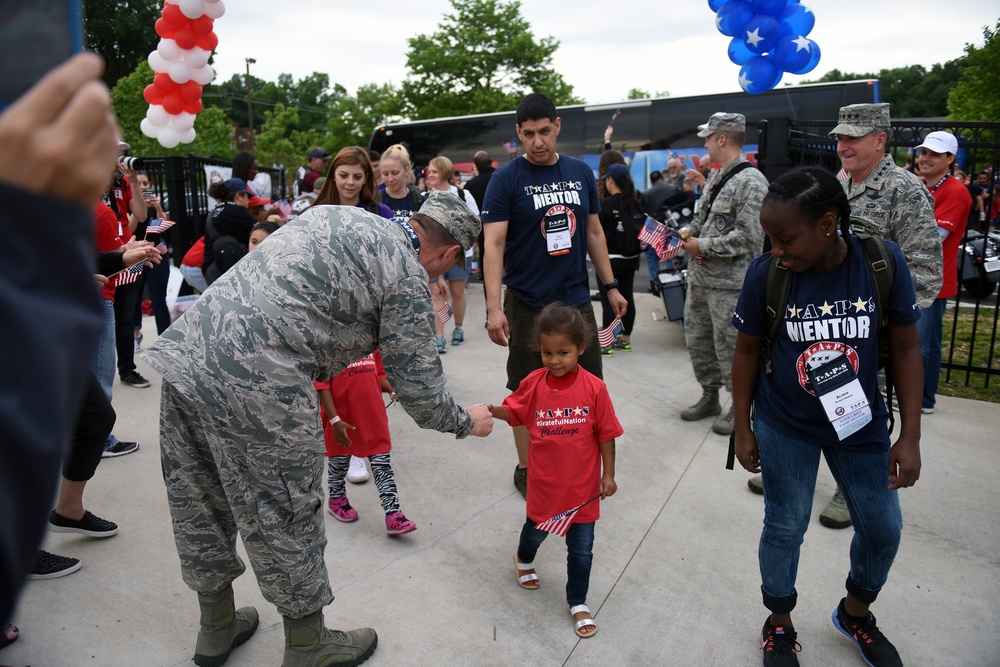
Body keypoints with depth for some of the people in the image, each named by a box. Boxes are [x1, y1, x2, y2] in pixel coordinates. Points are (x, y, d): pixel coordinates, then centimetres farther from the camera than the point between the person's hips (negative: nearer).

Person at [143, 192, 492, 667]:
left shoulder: (337, 214, 21)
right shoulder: (408, 279, -2)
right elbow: (421, 395, 1)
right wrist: (467, 422, 22)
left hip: (185, 348, 9)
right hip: (254, 388, -9)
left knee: (201, 509, 22)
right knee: (284, 519, 11)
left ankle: (217, 628, 45)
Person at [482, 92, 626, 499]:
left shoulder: (581, 173, 7)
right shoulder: (506, 179, -7)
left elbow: (593, 232, 14)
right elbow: (494, 244, -14)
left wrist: (610, 286, 11)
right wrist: (494, 307, -23)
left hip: (576, 298, 4)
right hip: (528, 303, -4)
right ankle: (526, 469, 23)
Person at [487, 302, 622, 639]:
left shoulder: (594, 388, -15)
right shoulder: (534, 383, -10)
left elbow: (606, 434, -7)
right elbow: (515, 412, 4)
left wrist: (608, 475, -4)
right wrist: (493, 411, -16)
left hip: (583, 486, -1)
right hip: (545, 483, 2)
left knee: (581, 549, 12)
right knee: (536, 530, 24)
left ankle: (578, 603, 34)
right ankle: (524, 560, 59)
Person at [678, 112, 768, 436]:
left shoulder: (751, 182, -15)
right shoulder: (715, 177, 14)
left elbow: (748, 236, -23)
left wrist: (704, 246, -16)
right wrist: (690, 237, 5)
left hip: (730, 282, -9)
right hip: (700, 278, 9)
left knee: (730, 348, 1)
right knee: (697, 341, 16)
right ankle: (709, 397, 33)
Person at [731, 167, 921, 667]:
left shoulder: (883, 261, -17)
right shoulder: (764, 274, -19)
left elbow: (905, 348, -7)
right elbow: (747, 352, -5)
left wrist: (910, 437, -7)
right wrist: (743, 430, 0)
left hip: (861, 423, 2)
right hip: (784, 427, -2)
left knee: (883, 529, 14)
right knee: (785, 528, 10)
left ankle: (855, 613, 43)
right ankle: (779, 625, 36)